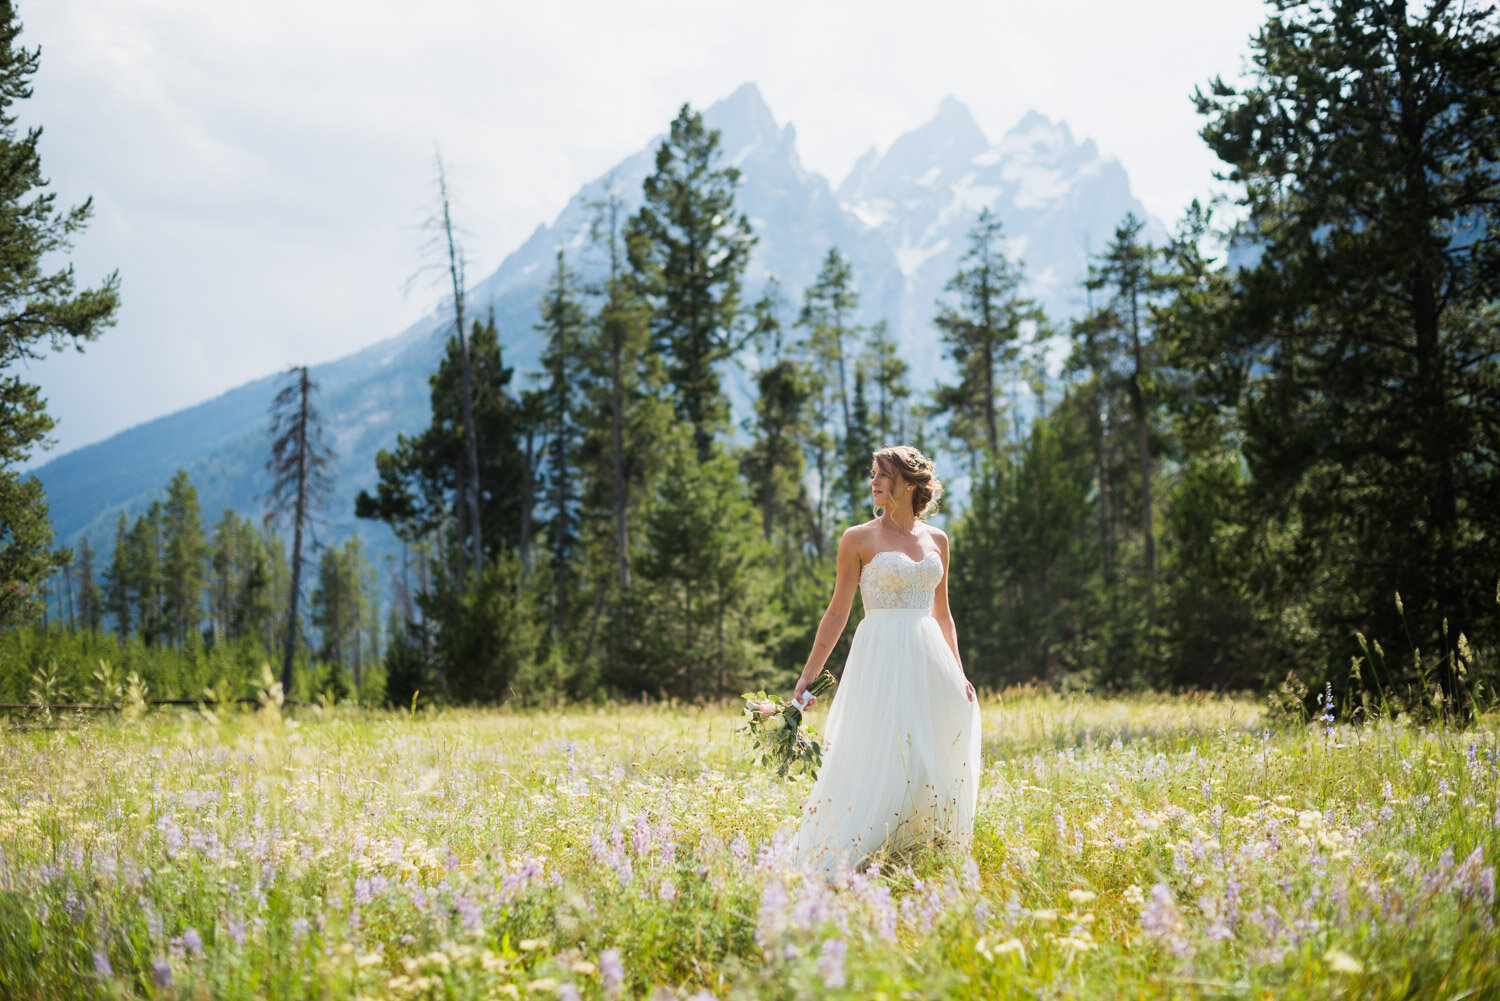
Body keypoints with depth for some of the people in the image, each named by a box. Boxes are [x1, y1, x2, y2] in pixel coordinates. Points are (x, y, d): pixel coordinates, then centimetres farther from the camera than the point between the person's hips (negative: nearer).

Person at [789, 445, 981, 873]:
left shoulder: (936, 540, 12)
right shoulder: (859, 539, 1)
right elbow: (838, 612, 2)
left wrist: (958, 674, 12)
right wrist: (808, 675, -3)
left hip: (928, 660, 5)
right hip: (881, 657, -4)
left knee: (932, 764, 1)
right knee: (874, 760, -11)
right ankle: (832, 862, -7)